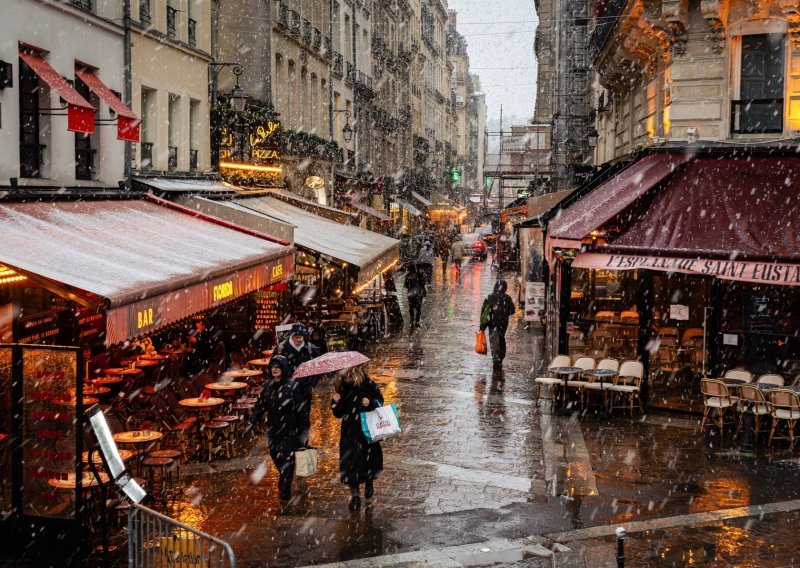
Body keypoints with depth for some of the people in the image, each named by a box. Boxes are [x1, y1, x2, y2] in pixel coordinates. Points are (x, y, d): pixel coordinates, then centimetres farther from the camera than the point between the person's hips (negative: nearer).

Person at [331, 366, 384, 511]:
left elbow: (380, 400, 2)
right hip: (349, 430, 2)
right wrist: (336, 402, -13)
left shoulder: (367, 383, -8)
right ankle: (355, 495, 2)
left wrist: (370, 402, -18)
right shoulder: (342, 388, 2)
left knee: (368, 456, 8)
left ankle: (369, 483, 38)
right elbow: (339, 414, 6)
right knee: (350, 459, -5)